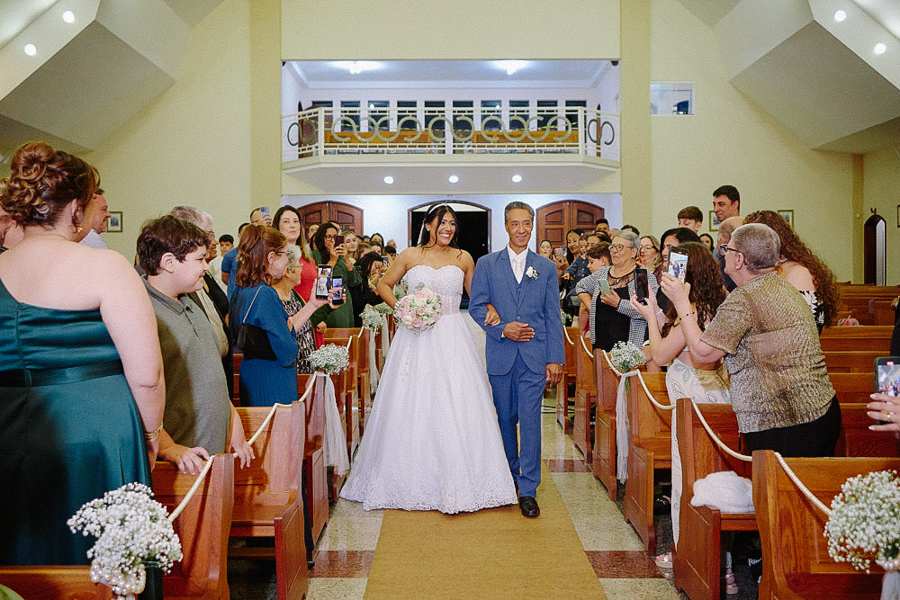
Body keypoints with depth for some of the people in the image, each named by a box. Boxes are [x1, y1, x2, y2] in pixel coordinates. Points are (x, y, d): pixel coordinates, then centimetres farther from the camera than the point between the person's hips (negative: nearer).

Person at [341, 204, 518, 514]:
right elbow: (384, 285, 14)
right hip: (416, 339, 0)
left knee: (456, 406, -2)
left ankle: (457, 480, 9)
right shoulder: (409, 256, 5)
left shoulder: (463, 258, 7)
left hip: (452, 339, 1)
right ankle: (412, 478, 17)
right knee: (413, 405, 3)